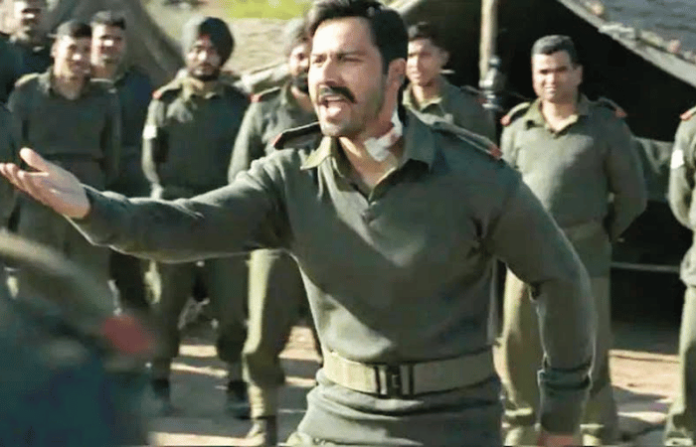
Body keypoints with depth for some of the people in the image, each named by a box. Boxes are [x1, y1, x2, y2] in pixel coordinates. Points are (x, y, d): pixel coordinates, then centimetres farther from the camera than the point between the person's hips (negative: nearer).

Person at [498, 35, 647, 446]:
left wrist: (602, 237, 6)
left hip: (583, 262, -3)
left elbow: (633, 195, 3)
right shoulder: (517, 126, 6)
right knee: (519, 351, 10)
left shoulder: (606, 124, -3)